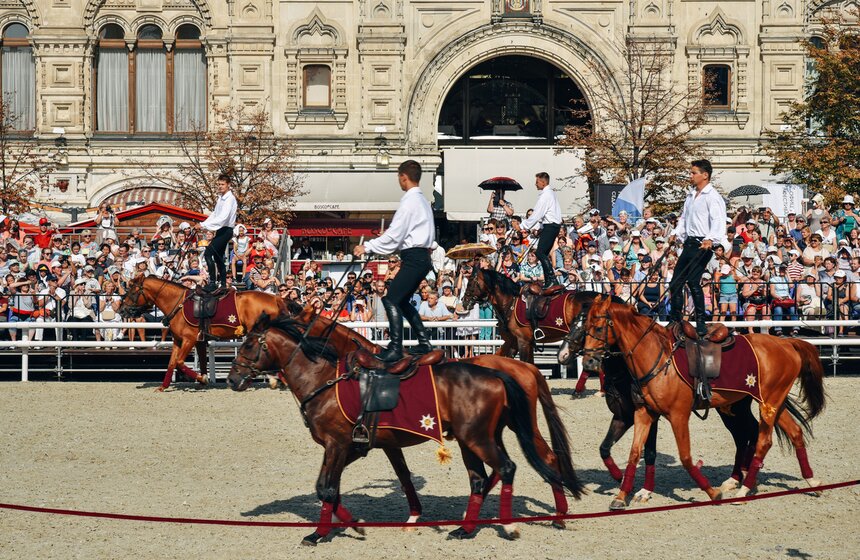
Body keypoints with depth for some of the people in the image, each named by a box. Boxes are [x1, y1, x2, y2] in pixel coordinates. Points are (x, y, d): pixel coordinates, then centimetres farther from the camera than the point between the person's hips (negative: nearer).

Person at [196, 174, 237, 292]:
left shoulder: (229, 199, -18)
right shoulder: (221, 197, 12)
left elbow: (222, 217, -28)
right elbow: (215, 214, 18)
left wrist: (204, 225, -28)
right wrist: (203, 224, 2)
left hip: (226, 230, -10)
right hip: (221, 230, 10)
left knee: (208, 253, -19)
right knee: (218, 256, 16)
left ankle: (213, 282, -19)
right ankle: (223, 284, 25)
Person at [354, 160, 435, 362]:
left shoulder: (409, 201, -14)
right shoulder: (422, 200, 17)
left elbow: (394, 235, -16)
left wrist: (367, 247, -11)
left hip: (414, 258, -10)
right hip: (422, 257, 10)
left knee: (391, 300, -13)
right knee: (401, 301, 17)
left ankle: (395, 349, -19)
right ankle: (424, 343, 18)